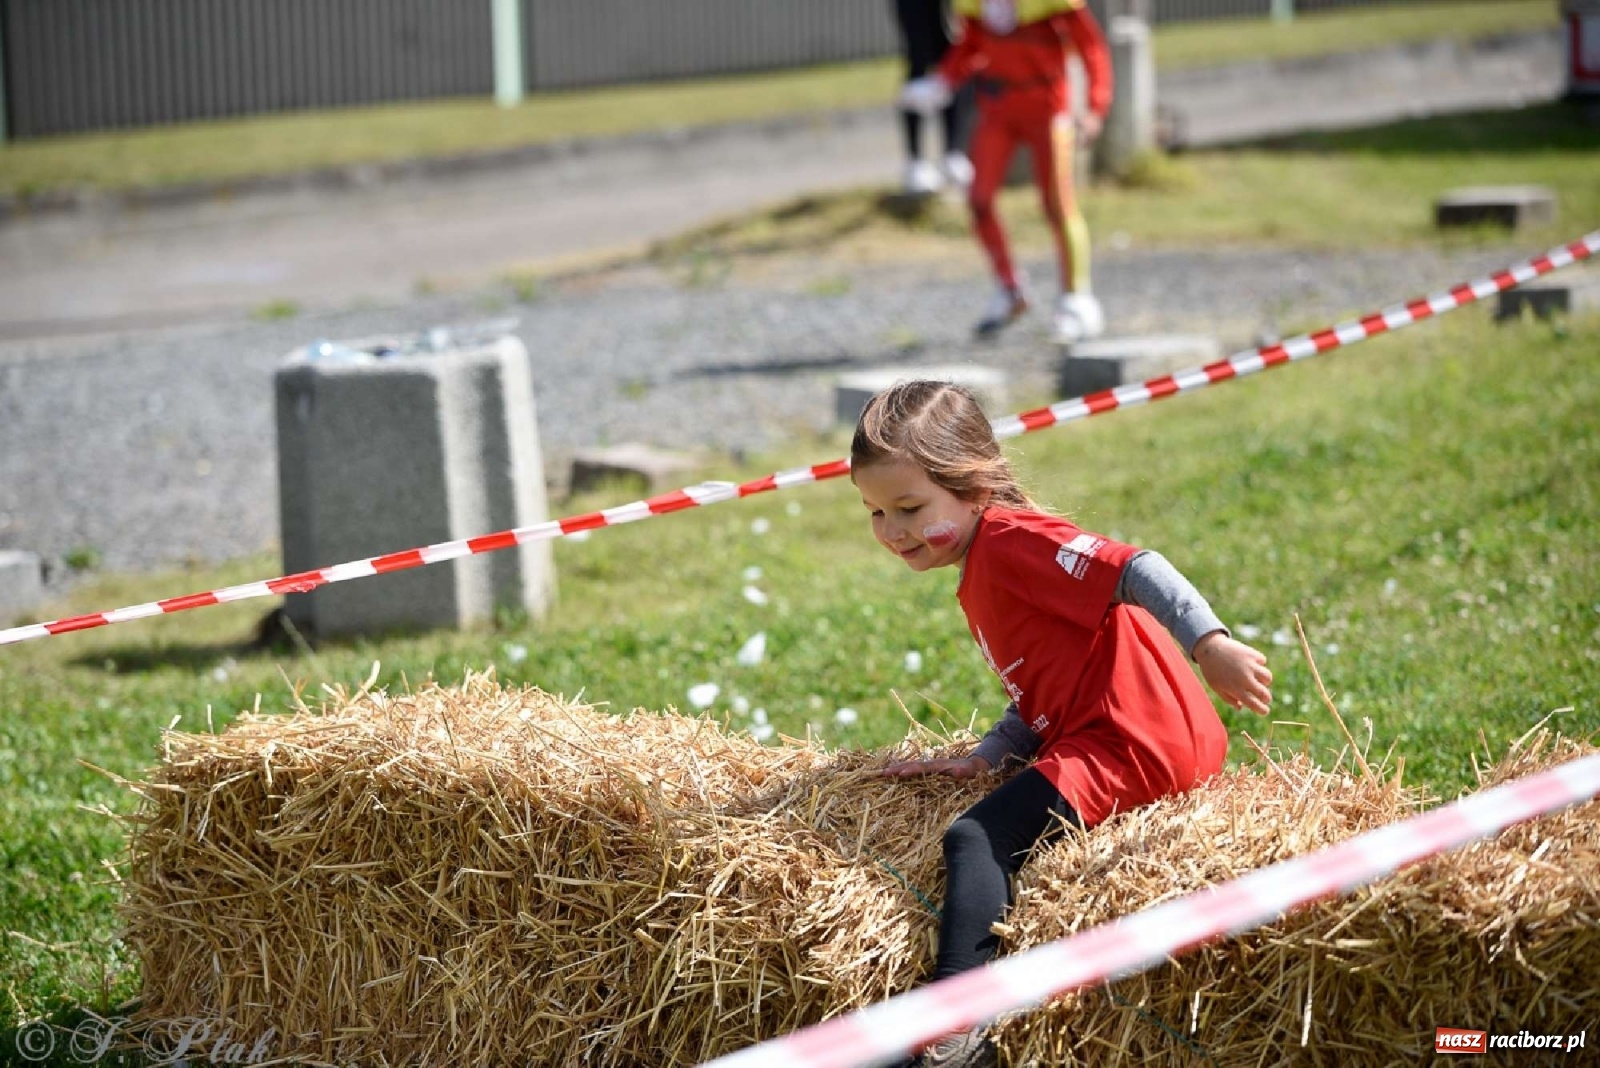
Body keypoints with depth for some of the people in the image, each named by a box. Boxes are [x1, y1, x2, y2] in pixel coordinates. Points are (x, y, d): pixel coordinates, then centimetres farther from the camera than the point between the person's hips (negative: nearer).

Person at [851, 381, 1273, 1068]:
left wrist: (1210, 644, -32)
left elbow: (1133, 568, -21)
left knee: (975, 839, -21)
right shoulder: (979, 583, 22)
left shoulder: (1010, 538, -9)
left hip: (1132, 743, -11)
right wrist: (985, 757, 5)